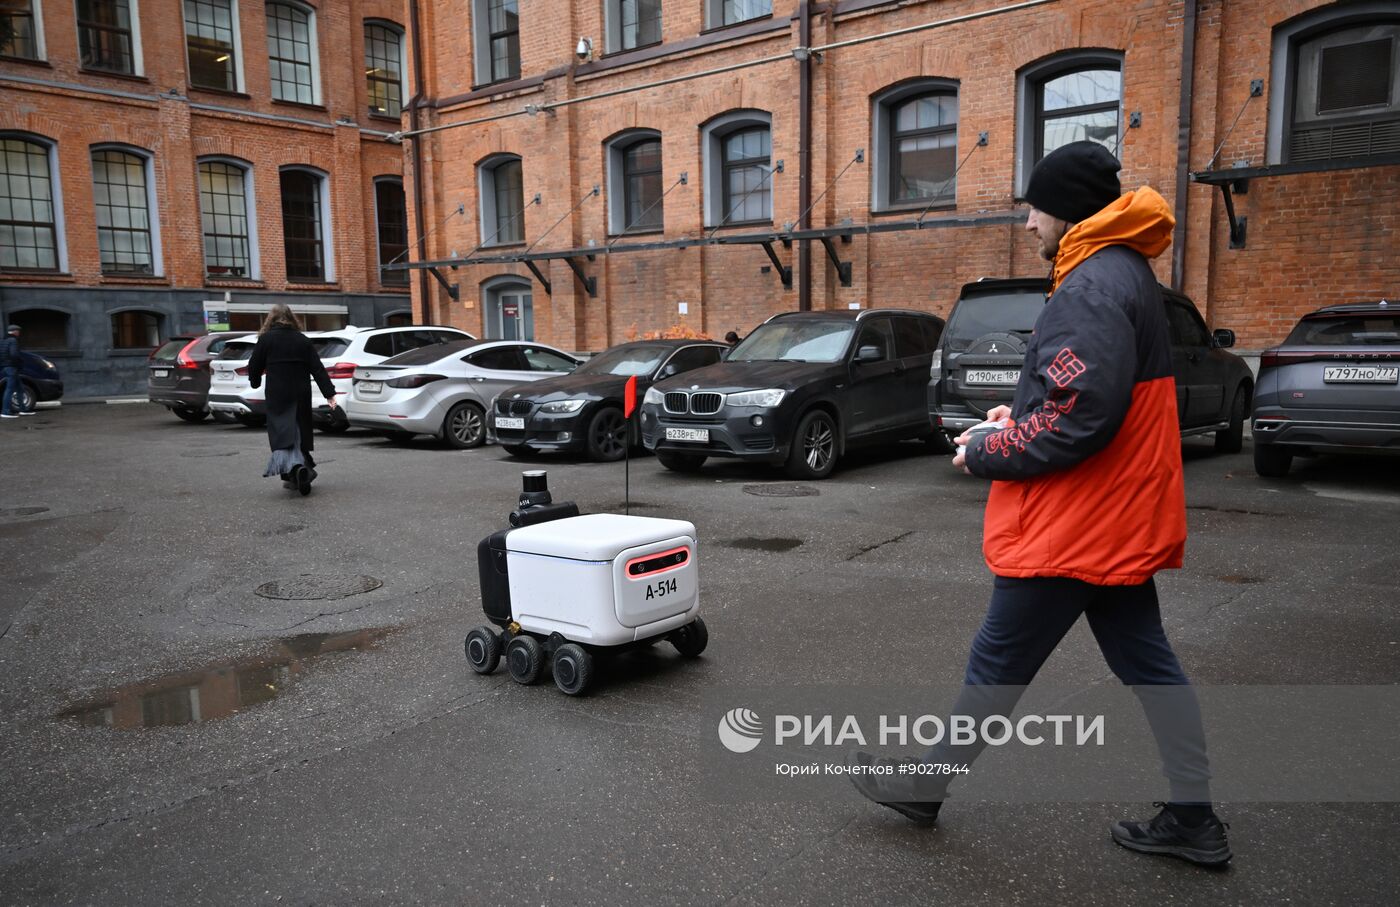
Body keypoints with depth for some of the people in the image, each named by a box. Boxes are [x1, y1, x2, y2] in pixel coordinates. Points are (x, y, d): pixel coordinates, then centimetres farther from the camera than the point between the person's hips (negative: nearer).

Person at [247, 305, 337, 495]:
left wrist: (255, 382, 23)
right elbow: (317, 368, 0)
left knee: (282, 433, -5)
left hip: (277, 395, -3)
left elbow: (254, 366, 2)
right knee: (300, 432, 15)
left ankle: (294, 467, -27)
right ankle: (303, 467, 18)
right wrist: (329, 393, -3)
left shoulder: (266, 339, -2)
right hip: (301, 394, 3)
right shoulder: (302, 339, 6)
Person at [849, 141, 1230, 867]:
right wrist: (1020, 412, 7)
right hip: (1119, 519, 10)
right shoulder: (1123, 272, 14)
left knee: (996, 664, 4)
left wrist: (985, 454, -14)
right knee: (1146, 662, 15)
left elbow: (1079, 417, -27)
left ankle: (923, 784, 20)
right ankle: (1193, 820, 24)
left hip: (1073, 526, -10)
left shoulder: (1092, 285, -20)